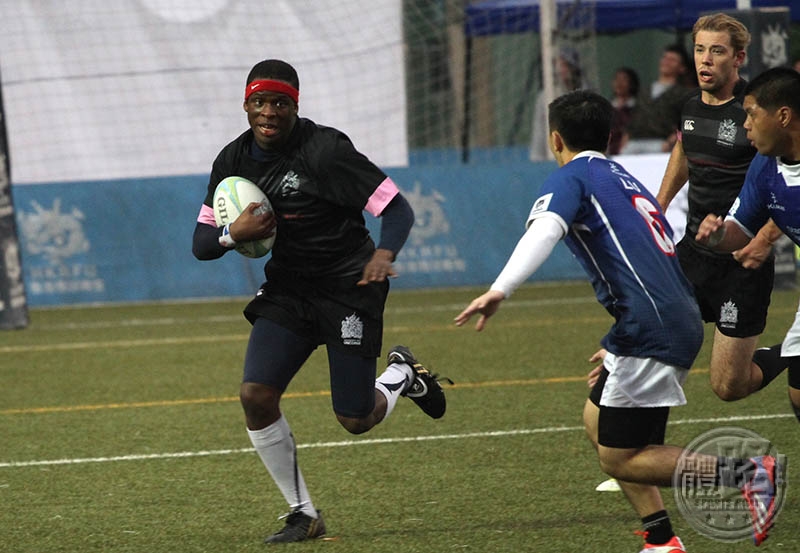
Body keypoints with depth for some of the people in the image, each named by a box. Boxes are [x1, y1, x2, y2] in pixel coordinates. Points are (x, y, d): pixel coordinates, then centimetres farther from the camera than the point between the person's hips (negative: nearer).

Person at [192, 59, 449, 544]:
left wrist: (384, 254, -40)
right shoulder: (234, 161, 0)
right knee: (256, 395, -14)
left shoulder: (324, 150, -18)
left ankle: (400, 375, 33)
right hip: (287, 291, 5)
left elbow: (398, 208, -20)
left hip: (349, 289, -5)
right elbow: (202, 243, 5)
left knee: (356, 421, -4)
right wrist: (234, 234, -18)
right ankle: (304, 514, 1)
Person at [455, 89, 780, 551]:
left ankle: (749, 473, -12)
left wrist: (500, 290, -36)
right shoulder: (625, 179, 24)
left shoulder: (572, 177, -1)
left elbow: (545, 231, -22)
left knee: (618, 459, -3)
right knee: (598, 420, 21)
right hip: (681, 321, 9)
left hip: (651, 330, -9)